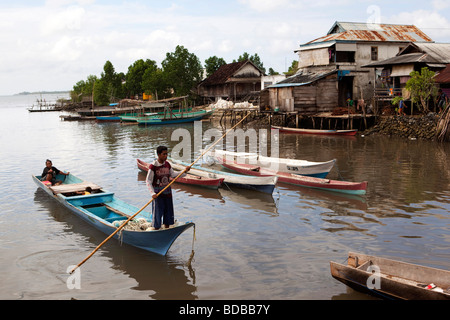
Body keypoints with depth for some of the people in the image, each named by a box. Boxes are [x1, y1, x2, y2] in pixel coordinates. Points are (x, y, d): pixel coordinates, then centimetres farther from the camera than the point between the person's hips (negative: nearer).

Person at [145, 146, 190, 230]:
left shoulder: (167, 164, 4)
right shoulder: (153, 166, -14)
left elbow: (173, 174, 15)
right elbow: (148, 181, -13)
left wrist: (185, 171, 5)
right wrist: (152, 193, -21)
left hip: (167, 192, 6)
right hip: (158, 194, -6)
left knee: (168, 212, 13)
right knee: (157, 213, -4)